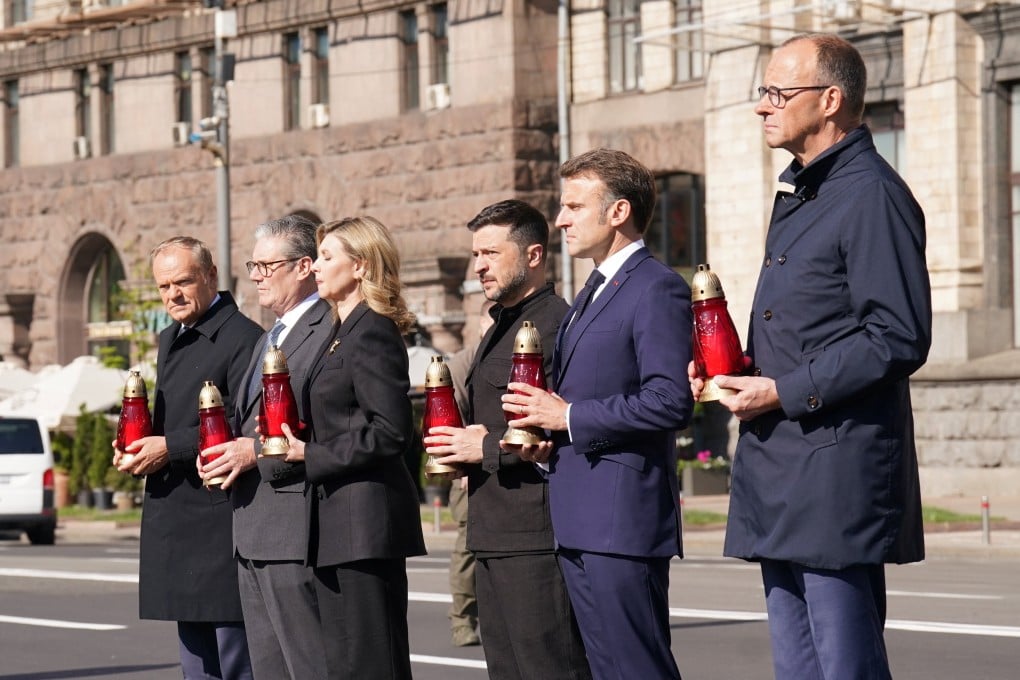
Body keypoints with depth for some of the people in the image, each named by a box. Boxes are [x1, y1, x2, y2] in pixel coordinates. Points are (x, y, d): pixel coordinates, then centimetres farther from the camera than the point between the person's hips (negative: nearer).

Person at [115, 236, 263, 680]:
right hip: (175, 522, 9)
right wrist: (138, 450, 6)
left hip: (221, 522, -9)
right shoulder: (170, 340, 19)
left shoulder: (242, 338, -11)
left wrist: (171, 447, -18)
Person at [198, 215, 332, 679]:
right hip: (251, 536, 10)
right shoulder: (268, 340, 23)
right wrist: (222, 452, 8)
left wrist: (259, 453, -18)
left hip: (294, 534, -10)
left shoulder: (331, 332, -11)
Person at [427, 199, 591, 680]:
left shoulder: (555, 323, -12)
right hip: (494, 536, 10)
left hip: (535, 538, -10)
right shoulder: (500, 329, 21)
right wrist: (463, 444, 10)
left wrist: (488, 448, -15)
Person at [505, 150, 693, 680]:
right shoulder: (592, 293, 21)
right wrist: (544, 427, 6)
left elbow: (670, 402, -21)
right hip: (579, 523, 10)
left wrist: (570, 417, -15)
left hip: (622, 519, -10)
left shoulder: (657, 289, -11)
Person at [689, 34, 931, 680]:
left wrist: (784, 391, -16)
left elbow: (899, 337, -18)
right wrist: (735, 371, 10)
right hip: (782, 479, 10)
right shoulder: (798, 196, 20)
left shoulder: (872, 195, -11)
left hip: (838, 469, -10)